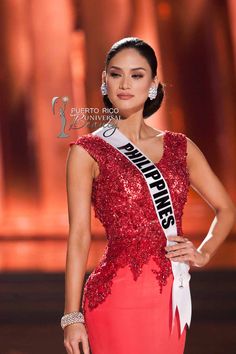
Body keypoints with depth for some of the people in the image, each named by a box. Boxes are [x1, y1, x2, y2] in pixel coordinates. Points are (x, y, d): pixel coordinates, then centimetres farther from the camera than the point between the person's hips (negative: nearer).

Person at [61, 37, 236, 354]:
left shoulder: (180, 147, 10)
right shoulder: (88, 151, -2)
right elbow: (79, 235, -5)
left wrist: (204, 253, 3)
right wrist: (72, 316, -9)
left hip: (173, 295, 4)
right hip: (119, 295, -4)